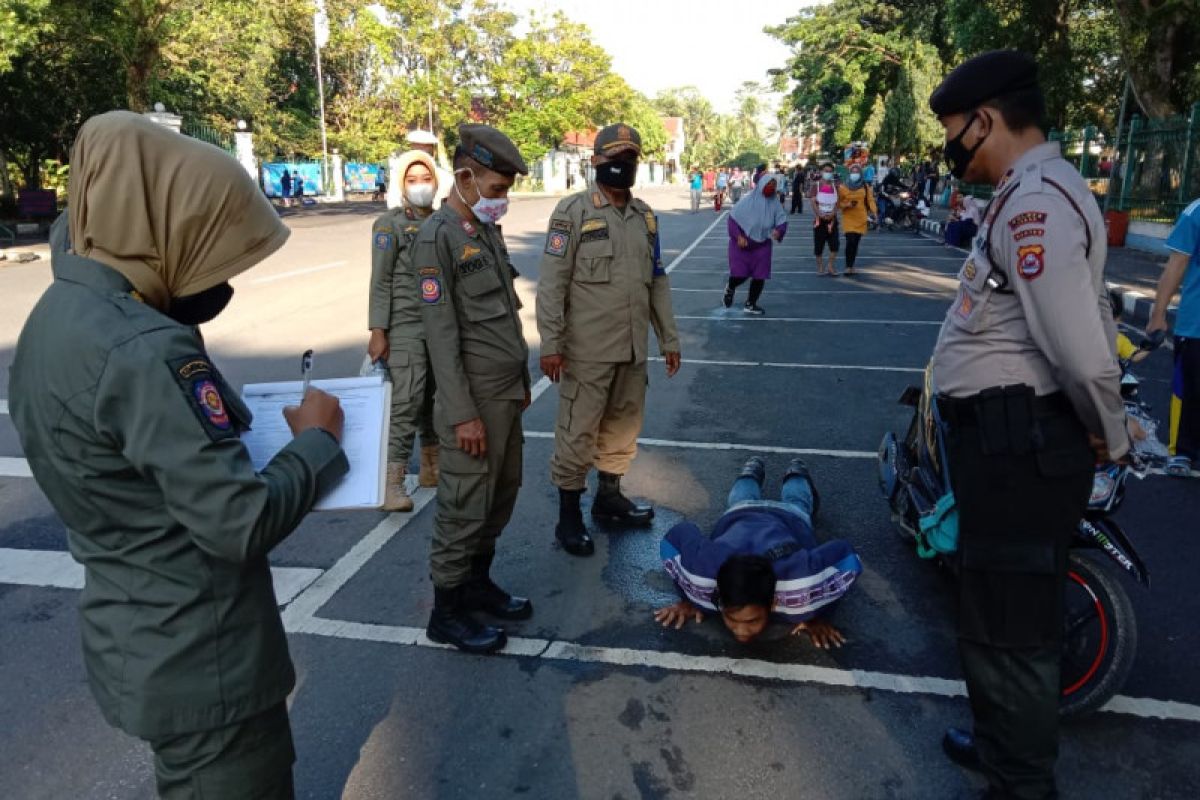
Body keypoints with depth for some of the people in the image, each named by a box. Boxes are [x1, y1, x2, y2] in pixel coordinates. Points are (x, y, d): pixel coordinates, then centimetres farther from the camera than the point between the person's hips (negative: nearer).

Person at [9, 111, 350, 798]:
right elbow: (241, 524, -28)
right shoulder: (143, 352, -28)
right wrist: (317, 440, -14)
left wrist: (230, 415, -1)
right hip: (202, 666, -9)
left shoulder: (56, 317, 3)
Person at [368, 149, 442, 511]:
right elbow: (380, 281, -7)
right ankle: (392, 481, -7)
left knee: (437, 399, 11)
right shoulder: (390, 225, -3)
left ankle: (431, 468, 25)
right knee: (406, 401, -10)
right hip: (406, 327, -5)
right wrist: (377, 331, -13)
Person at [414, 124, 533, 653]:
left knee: (502, 495, 17)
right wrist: (463, 414, -19)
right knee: (464, 507, 1)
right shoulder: (437, 237, -14)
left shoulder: (489, 231, 12)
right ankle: (446, 612, 17)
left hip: (508, 392, 9)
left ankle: (477, 583, 34)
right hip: (475, 399, -9)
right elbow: (441, 334, -18)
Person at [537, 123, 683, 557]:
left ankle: (609, 496, 34)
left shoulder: (645, 215, 12)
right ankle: (569, 515, 15)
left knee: (623, 426, 15)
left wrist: (669, 339, 15)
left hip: (633, 348, 6)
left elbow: (657, 282, 16)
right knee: (578, 432, 1)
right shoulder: (573, 211, -7)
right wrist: (550, 343, -15)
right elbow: (552, 282, -10)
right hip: (587, 350, -6)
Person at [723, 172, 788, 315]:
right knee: (739, 274, -9)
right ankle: (730, 289, 29)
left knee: (759, 276, 1)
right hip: (741, 244, -3)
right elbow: (732, 219, -11)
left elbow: (782, 221, -6)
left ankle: (751, 304, 22)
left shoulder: (775, 205, -7)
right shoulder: (747, 201, -15)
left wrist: (779, 230, -29)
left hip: (762, 246, 3)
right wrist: (739, 236, -22)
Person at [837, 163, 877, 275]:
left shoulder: (865, 187, 6)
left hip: (861, 219, 2)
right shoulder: (843, 188, 0)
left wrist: (873, 212, -16)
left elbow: (870, 200, 0)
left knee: (855, 243, 8)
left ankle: (851, 265, 21)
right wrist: (848, 204, -17)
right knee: (850, 241, -16)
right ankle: (848, 266, -8)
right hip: (848, 219, -2)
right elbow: (839, 204, 2)